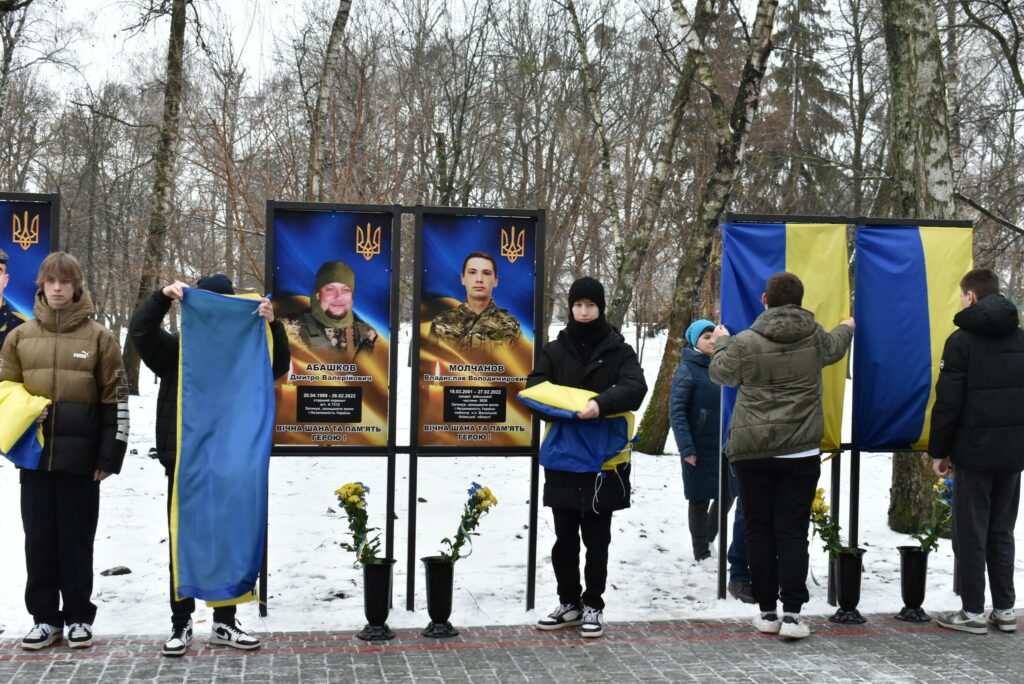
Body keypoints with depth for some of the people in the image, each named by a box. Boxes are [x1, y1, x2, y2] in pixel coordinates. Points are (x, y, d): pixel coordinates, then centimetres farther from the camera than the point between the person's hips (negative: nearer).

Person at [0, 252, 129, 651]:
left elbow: (115, 400, -1)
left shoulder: (99, 337, 0)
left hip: (80, 456, -3)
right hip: (34, 455, 3)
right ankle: (45, 617, 17)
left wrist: (110, 455, -5)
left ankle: (79, 617, 15)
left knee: (77, 539, 4)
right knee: (39, 539, 7)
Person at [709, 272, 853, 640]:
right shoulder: (815, 337, 1)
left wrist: (721, 342, 30)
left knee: (759, 530, 8)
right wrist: (846, 328, 47)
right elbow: (834, 348, 25)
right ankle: (791, 613, -3)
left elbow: (721, 373, 10)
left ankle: (767, 611, 11)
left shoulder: (745, 342, -7)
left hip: (752, 452, -1)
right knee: (793, 531, 2)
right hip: (800, 452, 1)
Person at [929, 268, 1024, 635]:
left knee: (970, 533, 1)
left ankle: (972, 612, 4)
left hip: (975, 451, -6)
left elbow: (948, 402, -11)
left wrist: (938, 450, -3)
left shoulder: (962, 340, -9)